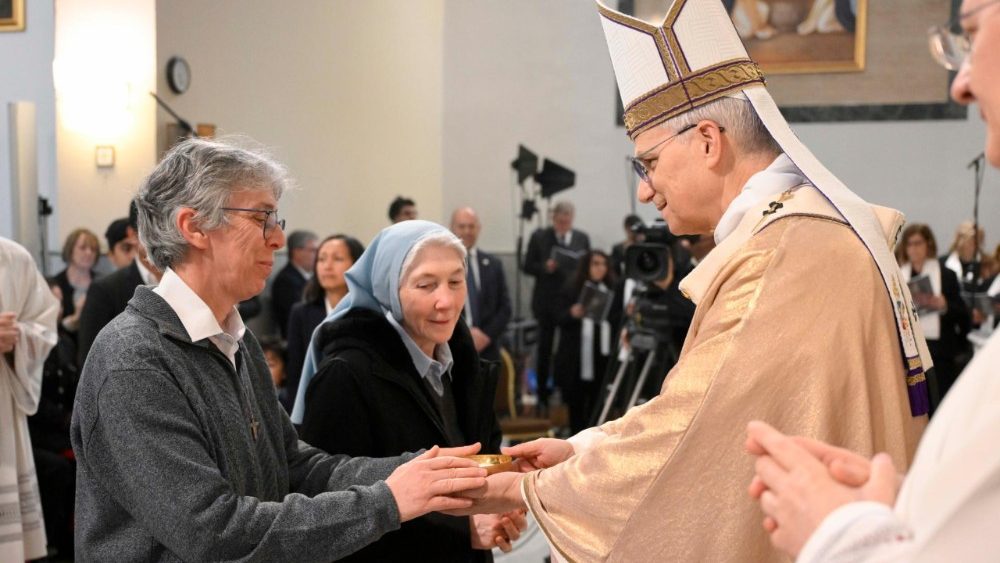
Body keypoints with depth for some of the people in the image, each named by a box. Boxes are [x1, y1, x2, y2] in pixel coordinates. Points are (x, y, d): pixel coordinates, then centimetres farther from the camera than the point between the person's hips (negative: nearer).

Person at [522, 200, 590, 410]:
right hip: (547, 303, -1)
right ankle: (542, 395, 13)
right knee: (545, 349, 5)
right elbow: (528, 266, 3)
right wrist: (545, 268, -16)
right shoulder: (539, 237, 2)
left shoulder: (582, 239, 8)